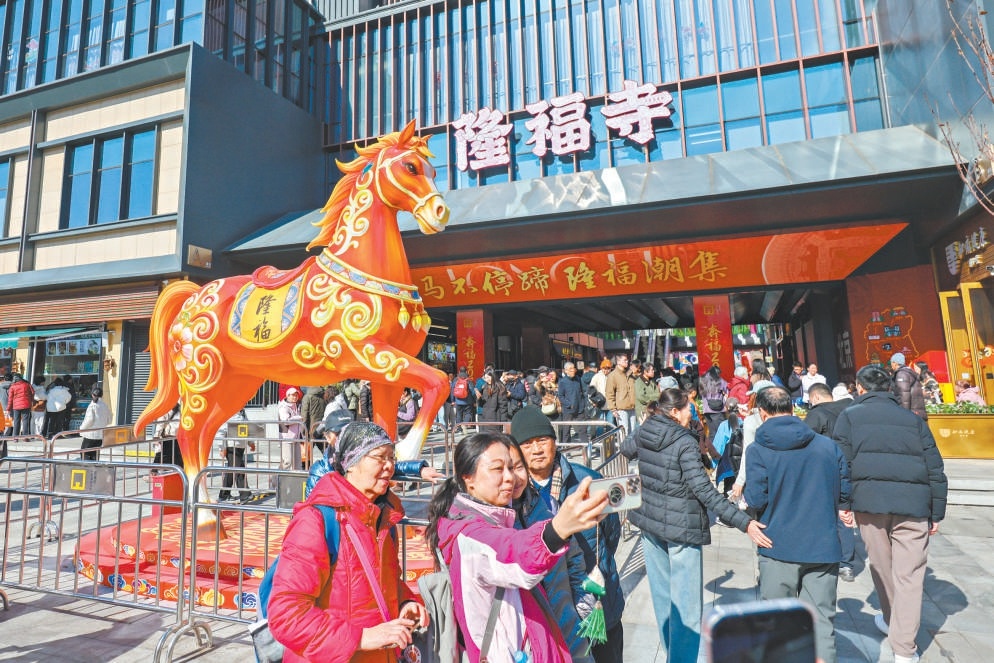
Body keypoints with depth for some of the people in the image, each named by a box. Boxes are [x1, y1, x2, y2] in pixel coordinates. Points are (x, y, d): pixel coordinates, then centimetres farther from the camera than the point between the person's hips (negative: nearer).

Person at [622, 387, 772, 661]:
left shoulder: (643, 432, -1)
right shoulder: (685, 443, -18)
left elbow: (626, 449, 22)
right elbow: (704, 490, -22)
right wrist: (744, 522, -21)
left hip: (649, 521, 7)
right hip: (680, 527, -7)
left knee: (662, 596, 20)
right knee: (686, 603, 4)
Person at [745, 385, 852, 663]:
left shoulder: (758, 450, -10)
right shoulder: (828, 445, 0)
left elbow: (756, 500, -12)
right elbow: (845, 490, 7)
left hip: (778, 548, -2)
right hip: (823, 547, 3)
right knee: (822, 623, 11)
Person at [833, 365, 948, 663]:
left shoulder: (850, 415, 6)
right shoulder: (913, 419, 14)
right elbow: (935, 469, 10)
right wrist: (937, 513, 14)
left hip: (870, 502, -1)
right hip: (913, 504, 1)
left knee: (882, 566, 17)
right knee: (909, 575, 4)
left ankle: (891, 621, 36)